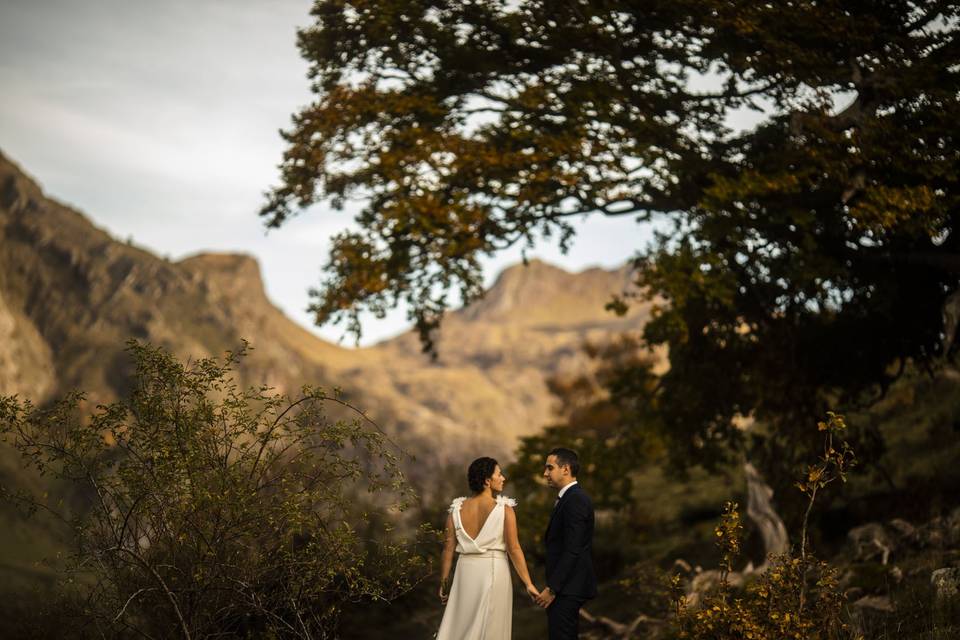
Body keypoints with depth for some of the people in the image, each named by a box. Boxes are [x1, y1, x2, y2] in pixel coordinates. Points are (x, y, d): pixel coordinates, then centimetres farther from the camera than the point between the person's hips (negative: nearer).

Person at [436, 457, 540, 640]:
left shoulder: (457, 509, 1)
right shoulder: (504, 510, -9)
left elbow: (448, 549, 2)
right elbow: (514, 549, -10)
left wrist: (443, 583, 12)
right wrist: (528, 584, -5)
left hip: (465, 572, 3)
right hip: (494, 572, -3)